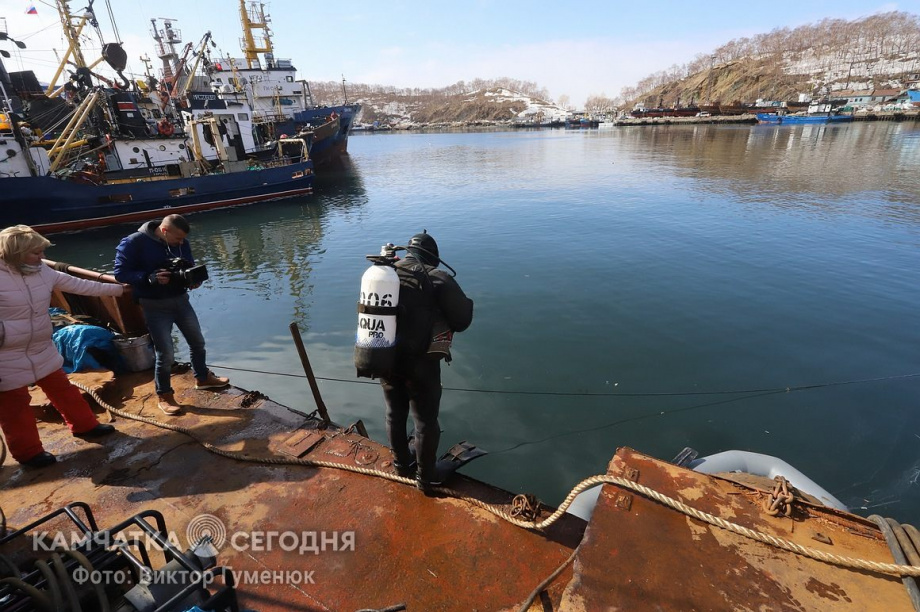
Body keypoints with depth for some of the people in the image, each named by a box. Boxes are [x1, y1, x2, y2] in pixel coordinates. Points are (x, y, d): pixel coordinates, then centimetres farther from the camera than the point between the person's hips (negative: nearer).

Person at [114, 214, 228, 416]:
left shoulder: (181, 243, -1)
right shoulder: (134, 243, -17)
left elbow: (190, 267, 10)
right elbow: (120, 272, -16)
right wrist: (151, 277, -31)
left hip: (181, 300, 6)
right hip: (155, 307, -6)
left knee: (197, 342, 17)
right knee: (165, 353, -2)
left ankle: (202, 378, 40)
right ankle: (163, 396, 19)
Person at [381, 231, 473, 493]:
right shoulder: (437, 278, -12)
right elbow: (463, 318, -11)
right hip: (420, 362, -5)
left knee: (395, 413, 25)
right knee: (426, 421, 13)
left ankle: (402, 464, 44)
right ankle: (426, 477, 29)